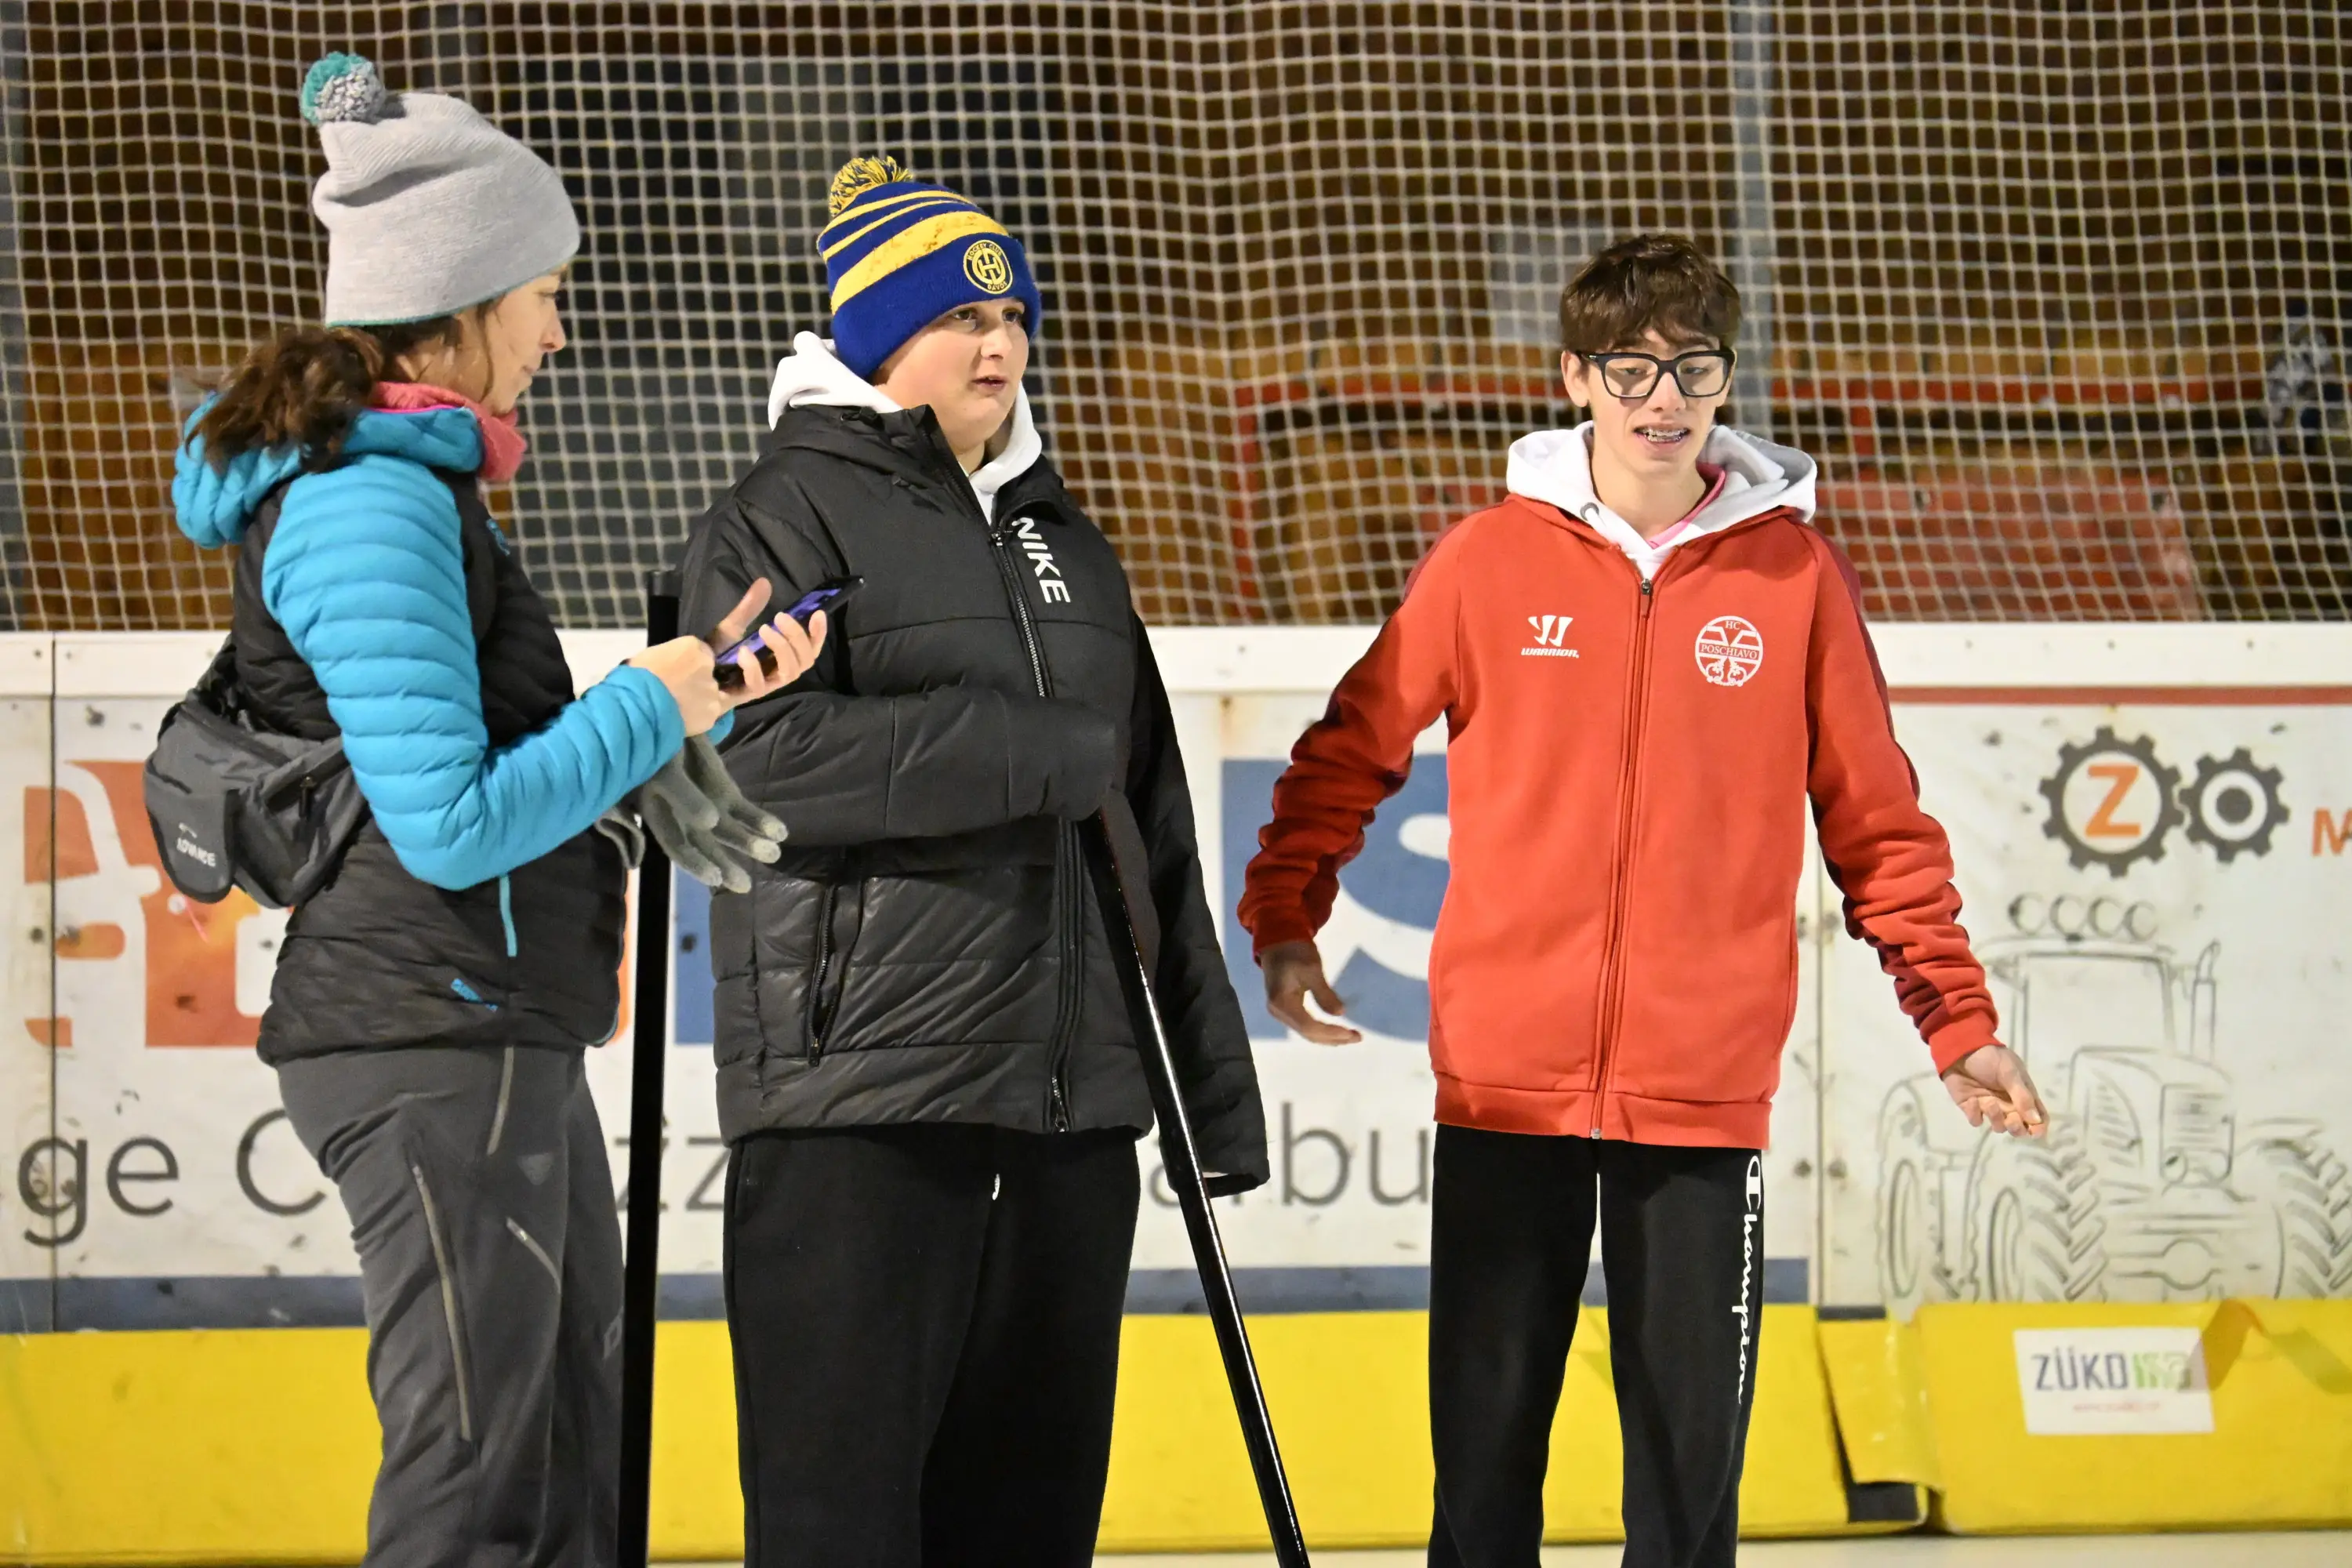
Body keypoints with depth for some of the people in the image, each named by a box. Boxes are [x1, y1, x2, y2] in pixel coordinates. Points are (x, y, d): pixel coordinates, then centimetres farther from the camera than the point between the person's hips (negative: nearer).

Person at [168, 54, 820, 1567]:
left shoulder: (418, 483, 17)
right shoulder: (372, 505, -15)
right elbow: (452, 823, -21)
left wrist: (703, 695, 10)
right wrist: (653, 710, -11)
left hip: (504, 1035, 11)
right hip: (434, 1040, -11)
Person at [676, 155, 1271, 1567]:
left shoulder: (1063, 539, 20)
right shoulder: (785, 519, -1)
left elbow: (1154, 824, 22)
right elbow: (766, 757, -18)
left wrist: (1213, 1077, 17)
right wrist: (1042, 755, -16)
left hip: (1072, 1098, 7)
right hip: (861, 1093, -7)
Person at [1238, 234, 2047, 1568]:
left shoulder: (1794, 573, 2)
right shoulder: (1491, 560, 1)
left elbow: (1877, 819, 8)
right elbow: (1354, 749, 11)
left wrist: (1956, 1018, 5)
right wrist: (1286, 921, 1)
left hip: (1707, 1092, 0)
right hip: (1505, 1072, 0)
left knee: (1693, 1449, 2)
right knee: (1487, 1433, 5)